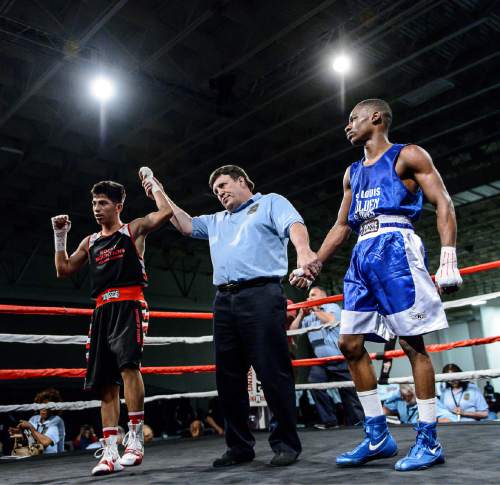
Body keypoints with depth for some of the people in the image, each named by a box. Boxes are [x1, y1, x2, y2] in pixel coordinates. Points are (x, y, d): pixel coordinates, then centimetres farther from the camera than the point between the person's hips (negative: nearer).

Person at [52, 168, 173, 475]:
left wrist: (151, 181, 5)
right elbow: (64, 271, 22)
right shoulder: (90, 242, 22)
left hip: (129, 305, -6)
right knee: (105, 382, 2)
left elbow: (166, 211, -5)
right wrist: (60, 236, 16)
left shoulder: (134, 230, 8)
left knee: (128, 364, -25)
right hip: (102, 311, 6)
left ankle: (136, 439, -19)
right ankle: (110, 451, 5)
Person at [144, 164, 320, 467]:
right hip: (224, 301, 7)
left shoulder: (271, 203, 11)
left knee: (273, 371, -7)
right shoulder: (216, 221, 31)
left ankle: (286, 442, 5)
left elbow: (294, 226, -6)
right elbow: (186, 225, 29)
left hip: (261, 295, -7)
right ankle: (240, 446, 16)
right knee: (228, 377, 6)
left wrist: (304, 251, -27)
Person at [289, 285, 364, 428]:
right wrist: (301, 314, 8)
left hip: (339, 358, -4)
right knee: (314, 384, -17)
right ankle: (329, 420, -10)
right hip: (320, 361, 4)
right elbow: (292, 330, 15)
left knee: (348, 390, 3)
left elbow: (331, 321, -16)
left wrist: (315, 310, -2)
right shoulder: (308, 318, 19)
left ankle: (357, 420, 19)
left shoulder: (332, 306, 5)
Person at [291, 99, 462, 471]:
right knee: (350, 344, 2)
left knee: (412, 343, -6)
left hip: (395, 248, -7)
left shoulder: (408, 156, 4)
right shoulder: (353, 173, 24)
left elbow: (444, 204, -3)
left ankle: (429, 441, 3)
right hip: (362, 256, 8)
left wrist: (448, 260, -16)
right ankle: (378, 436, 11)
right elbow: (341, 227, 26)